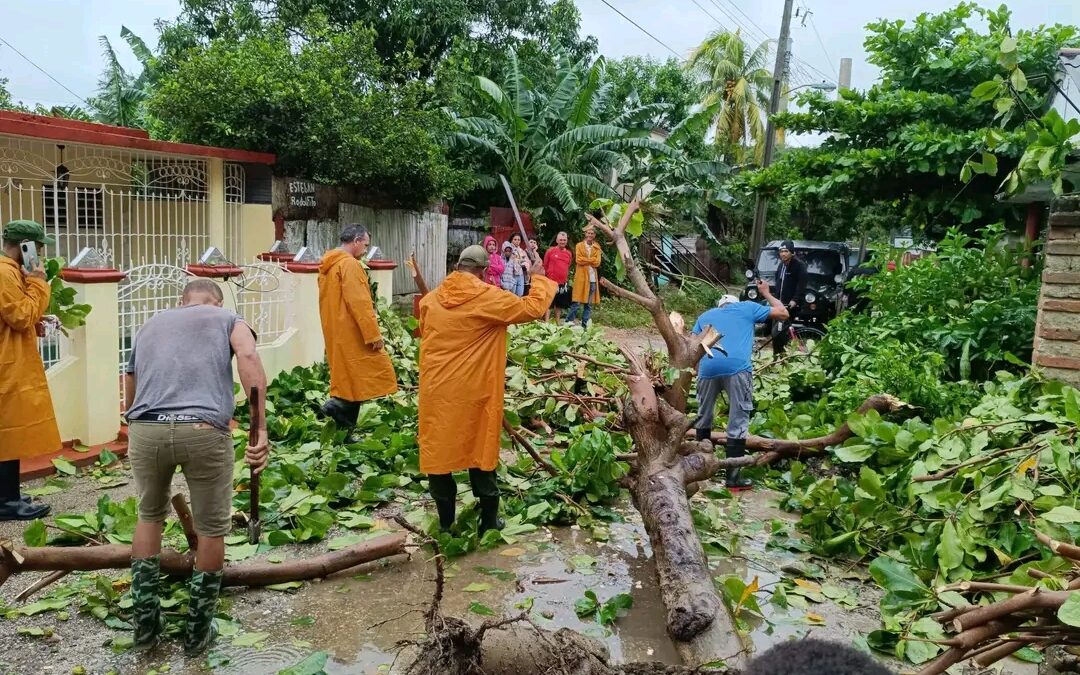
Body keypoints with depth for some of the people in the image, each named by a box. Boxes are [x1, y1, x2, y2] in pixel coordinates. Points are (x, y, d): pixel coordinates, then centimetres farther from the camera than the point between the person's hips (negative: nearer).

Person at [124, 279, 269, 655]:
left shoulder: (149, 326, 31)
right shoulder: (228, 319, 20)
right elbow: (249, 359, -3)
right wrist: (261, 430, -10)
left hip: (146, 430, 3)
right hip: (204, 430, -3)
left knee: (150, 515, 29)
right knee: (212, 529, 17)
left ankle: (145, 623, 34)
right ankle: (197, 632, 29)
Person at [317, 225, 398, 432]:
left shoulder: (327, 265, 16)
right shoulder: (349, 264, -14)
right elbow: (359, 302, -21)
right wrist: (374, 334, -18)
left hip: (335, 334, 10)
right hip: (352, 333, -10)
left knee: (347, 376, 13)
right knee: (375, 374, -5)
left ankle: (344, 430, 15)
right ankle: (338, 405, -14)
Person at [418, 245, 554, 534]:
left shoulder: (431, 299, 2)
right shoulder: (488, 298, -11)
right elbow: (533, 308, -7)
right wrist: (539, 278, 9)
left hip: (436, 391, 3)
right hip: (472, 393, -3)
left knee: (438, 452, 12)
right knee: (480, 452, 11)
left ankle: (446, 523, 20)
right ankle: (488, 522, 20)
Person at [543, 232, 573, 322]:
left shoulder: (569, 253, 7)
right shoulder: (550, 251, -5)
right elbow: (545, 266, 2)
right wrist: (546, 276, 5)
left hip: (563, 283, 4)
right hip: (551, 282, -4)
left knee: (560, 304, 11)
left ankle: (557, 323, 20)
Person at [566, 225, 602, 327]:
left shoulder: (597, 248, 12)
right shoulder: (579, 245, 5)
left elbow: (597, 262, -1)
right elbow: (578, 260, -8)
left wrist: (585, 260, -9)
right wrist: (591, 260, -7)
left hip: (593, 278, 4)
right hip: (581, 277, -3)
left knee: (589, 304, 6)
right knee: (576, 303, -8)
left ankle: (584, 325, 12)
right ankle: (568, 322, 0)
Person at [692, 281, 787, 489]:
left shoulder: (706, 315, 31)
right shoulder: (747, 307, 25)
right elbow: (783, 314, 32)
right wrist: (766, 293, 45)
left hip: (708, 368, 3)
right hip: (737, 367, -3)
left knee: (703, 417, 21)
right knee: (738, 423, 3)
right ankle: (733, 478, 2)